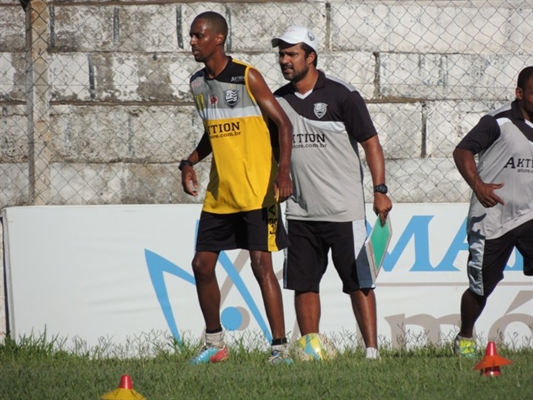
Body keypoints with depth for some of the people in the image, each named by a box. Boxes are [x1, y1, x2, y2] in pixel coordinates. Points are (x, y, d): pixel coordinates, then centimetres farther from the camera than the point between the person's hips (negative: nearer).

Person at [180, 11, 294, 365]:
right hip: (219, 193, 7)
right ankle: (215, 344, 20)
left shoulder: (247, 77, -11)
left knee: (261, 264, -11)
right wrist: (190, 163, 9)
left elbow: (283, 124, -11)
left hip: (257, 190, -7)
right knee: (202, 263, 6)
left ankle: (280, 347, -8)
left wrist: (283, 171, -23)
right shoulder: (198, 84, 10)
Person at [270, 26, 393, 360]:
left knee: (358, 283, -3)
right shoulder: (278, 101, 9)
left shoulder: (341, 95, -6)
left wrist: (380, 190, -13)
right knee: (303, 284, 5)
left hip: (344, 210, -5)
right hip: (300, 213, 5)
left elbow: (371, 143, -6)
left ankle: (372, 350, 0)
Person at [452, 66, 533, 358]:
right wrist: (477, 184, -29)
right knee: (481, 288, 8)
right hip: (491, 219, -4)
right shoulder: (499, 121, -11)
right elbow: (463, 151, -15)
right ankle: (465, 338, 33)